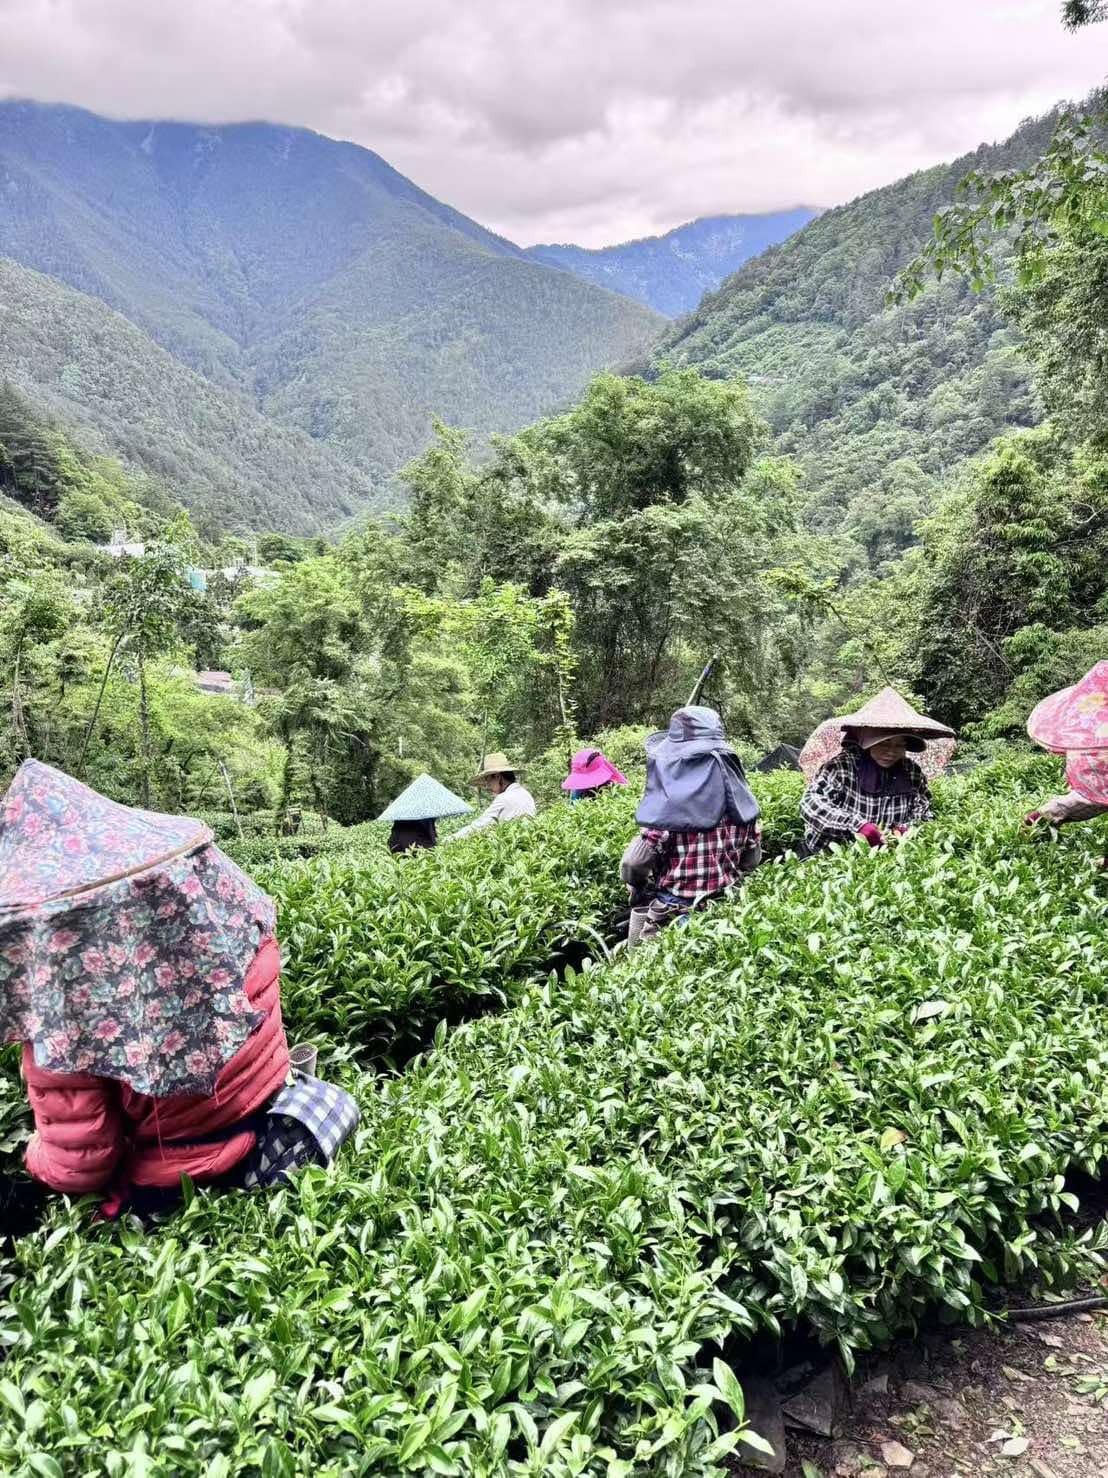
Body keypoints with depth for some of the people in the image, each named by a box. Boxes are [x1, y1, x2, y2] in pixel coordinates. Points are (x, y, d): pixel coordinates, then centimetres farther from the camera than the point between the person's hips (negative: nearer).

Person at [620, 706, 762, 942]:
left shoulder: (668, 807, -21)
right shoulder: (740, 798, -4)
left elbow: (634, 863, -18)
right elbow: (752, 861, 8)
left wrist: (638, 886, 3)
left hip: (674, 917, -5)